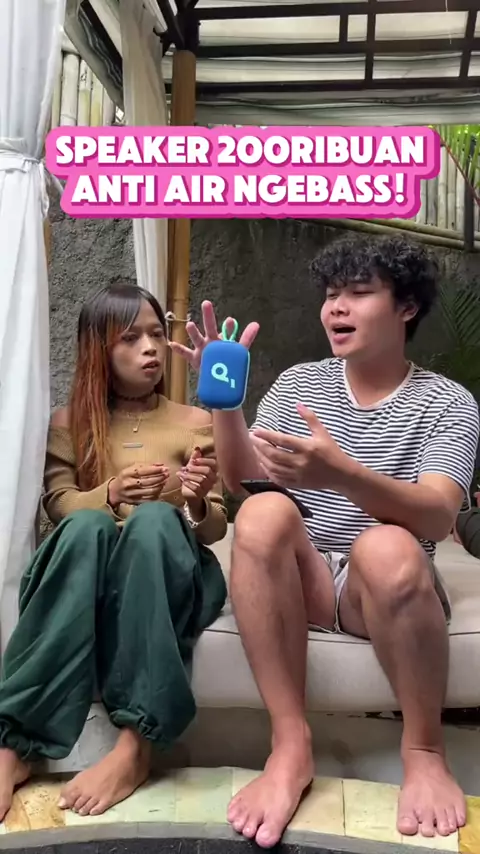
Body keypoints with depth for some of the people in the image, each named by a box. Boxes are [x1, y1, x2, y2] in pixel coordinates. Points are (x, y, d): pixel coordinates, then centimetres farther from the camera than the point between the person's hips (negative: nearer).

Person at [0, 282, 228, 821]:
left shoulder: (196, 423, 9)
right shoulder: (69, 424, 12)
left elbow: (213, 530, 5)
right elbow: (58, 505, 1)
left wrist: (198, 503, -20)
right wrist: (109, 493, -21)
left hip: (171, 574, 0)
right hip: (89, 574, 1)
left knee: (155, 518, -35)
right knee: (88, 526, -35)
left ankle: (134, 744, -39)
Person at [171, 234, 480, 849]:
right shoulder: (298, 383, 7)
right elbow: (241, 480, -1)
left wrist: (339, 474, -38)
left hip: (390, 590, -2)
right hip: (300, 579, 2)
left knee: (387, 547, -36)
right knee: (263, 513, -29)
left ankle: (423, 751, -11)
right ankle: (291, 744, -23)